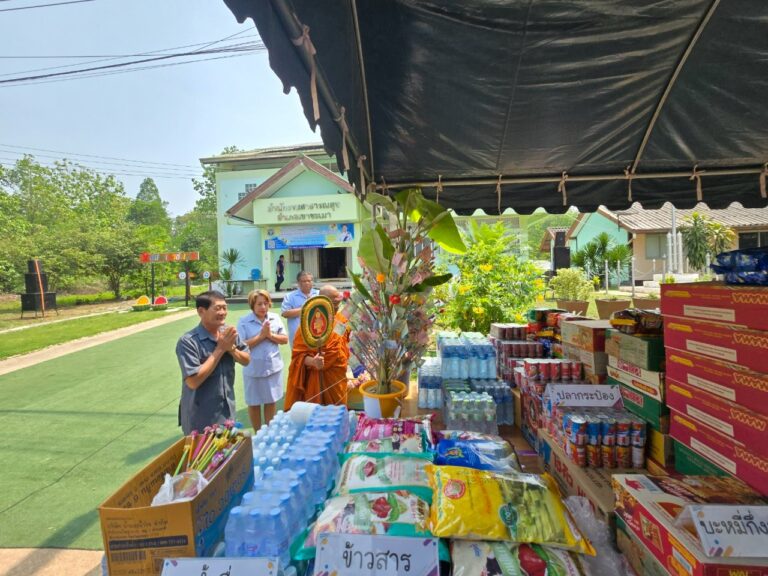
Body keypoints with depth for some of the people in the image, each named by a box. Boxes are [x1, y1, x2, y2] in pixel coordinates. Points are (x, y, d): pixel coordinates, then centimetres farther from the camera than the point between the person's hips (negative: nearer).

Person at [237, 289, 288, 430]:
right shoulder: (244, 322, -10)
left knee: (271, 401, 15)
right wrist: (261, 335, -18)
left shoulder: (275, 318, 0)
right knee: (254, 403, 13)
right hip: (253, 369, -2)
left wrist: (270, 335, -14)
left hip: (273, 367, 3)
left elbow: (285, 339, 2)